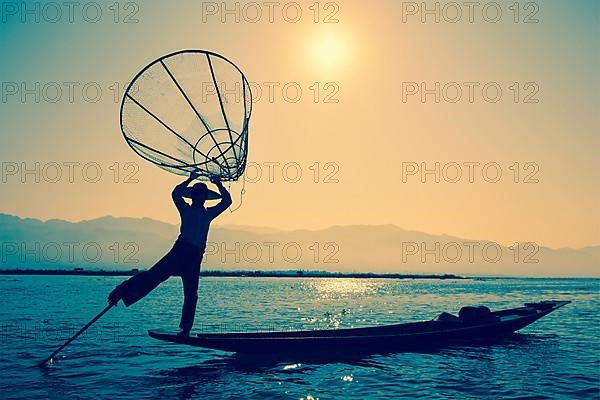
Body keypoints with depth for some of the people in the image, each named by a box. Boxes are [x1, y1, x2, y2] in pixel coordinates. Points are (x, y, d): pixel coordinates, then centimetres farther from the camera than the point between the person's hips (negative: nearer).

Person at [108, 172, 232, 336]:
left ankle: (185, 329, 5)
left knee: (191, 295, 2)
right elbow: (176, 193, -2)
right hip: (180, 250, -3)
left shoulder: (209, 213, 20)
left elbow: (227, 201, 17)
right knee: (155, 273, -21)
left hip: (195, 256, 3)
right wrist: (190, 179, 3)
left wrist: (219, 185, 15)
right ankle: (120, 293, -26)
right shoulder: (186, 209, 12)